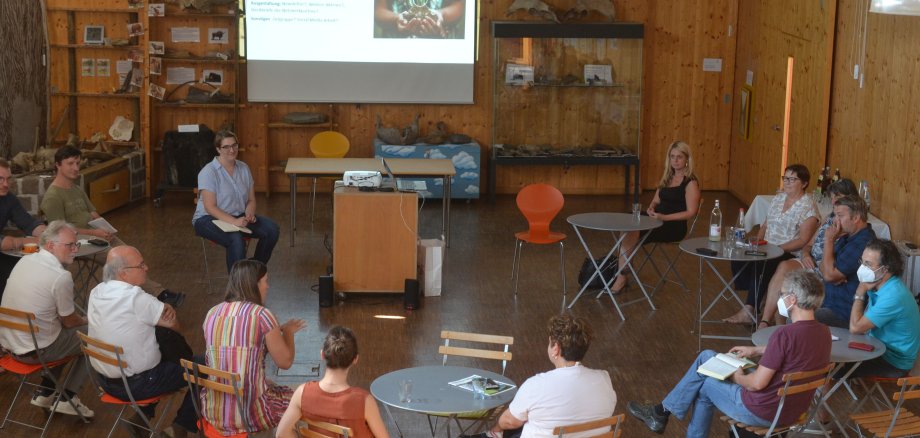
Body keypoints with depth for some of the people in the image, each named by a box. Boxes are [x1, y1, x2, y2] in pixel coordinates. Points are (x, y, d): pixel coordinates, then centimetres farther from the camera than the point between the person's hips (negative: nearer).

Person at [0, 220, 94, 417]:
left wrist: (79, 320, 20)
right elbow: (69, 321, -8)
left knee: (64, 334, 30)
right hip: (33, 351, -8)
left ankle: (45, 393, 28)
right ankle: (67, 398, 11)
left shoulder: (24, 261, 2)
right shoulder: (61, 277, -22)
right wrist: (86, 321, 15)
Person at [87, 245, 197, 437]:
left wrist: (161, 310, -10)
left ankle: (142, 417, 29)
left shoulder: (96, 293, -3)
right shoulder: (135, 298, -25)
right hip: (136, 385, -7)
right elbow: (174, 325, -13)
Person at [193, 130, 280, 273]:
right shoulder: (208, 172, -13)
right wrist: (234, 221, -30)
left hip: (238, 216, 6)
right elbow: (210, 207, -18)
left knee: (272, 229, -16)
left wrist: (249, 214, -13)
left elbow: (251, 200, 10)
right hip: (209, 219, -6)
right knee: (236, 239, -37)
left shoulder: (244, 168, 5)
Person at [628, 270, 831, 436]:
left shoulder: (784, 334, -29)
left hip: (762, 413, -8)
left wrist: (738, 378, -4)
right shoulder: (824, 333, -3)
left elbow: (757, 383, -25)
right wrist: (756, 351, 17)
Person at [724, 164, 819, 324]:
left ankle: (748, 311, -29)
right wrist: (757, 242, 1)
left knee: (760, 265, -34)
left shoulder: (808, 207, -8)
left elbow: (803, 240, -14)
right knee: (738, 260, -19)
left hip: (790, 254, -7)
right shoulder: (778, 198, 15)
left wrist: (778, 248, -21)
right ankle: (752, 303, -15)